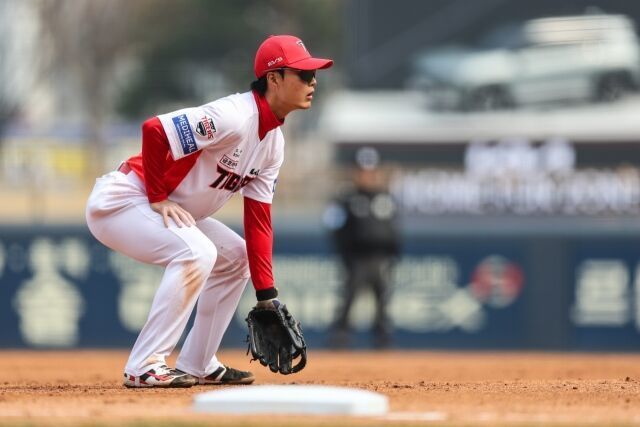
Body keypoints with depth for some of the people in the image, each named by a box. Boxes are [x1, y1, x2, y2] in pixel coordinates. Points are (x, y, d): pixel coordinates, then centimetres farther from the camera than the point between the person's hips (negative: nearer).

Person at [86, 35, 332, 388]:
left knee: (235, 256, 14)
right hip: (121, 199, -10)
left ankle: (196, 365, 19)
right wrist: (158, 198, -22)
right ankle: (144, 367, -22)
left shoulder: (274, 143, 6)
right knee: (196, 252, -29)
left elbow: (258, 219, 8)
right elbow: (154, 130, -32)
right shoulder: (234, 118, -24)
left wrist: (267, 296, 3)